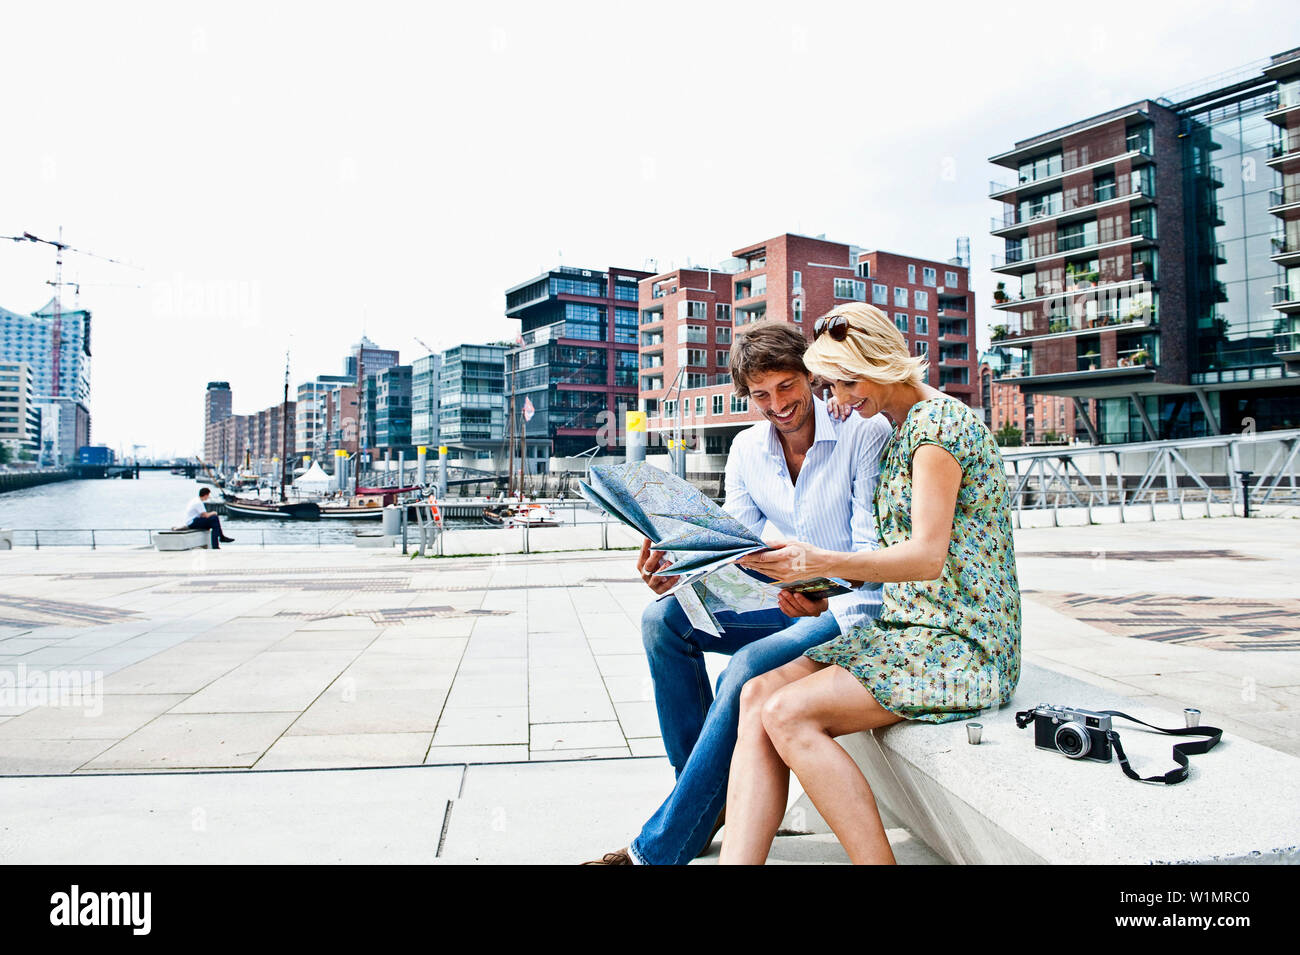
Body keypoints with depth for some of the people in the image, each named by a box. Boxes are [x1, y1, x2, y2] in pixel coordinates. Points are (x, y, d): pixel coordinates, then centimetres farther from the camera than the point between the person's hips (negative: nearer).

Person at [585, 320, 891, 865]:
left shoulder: (864, 433, -13)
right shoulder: (747, 450, 4)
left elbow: (873, 549, -17)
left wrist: (829, 601, -37)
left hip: (854, 605, -6)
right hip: (789, 598, 6)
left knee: (749, 668, -31)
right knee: (664, 619, -13)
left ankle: (660, 849, -20)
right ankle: (706, 793, -4)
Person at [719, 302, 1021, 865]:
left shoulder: (937, 419, -11)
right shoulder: (899, 432, 17)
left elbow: (927, 556, -21)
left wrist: (822, 562, -34)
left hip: (960, 645, -9)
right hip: (905, 630, 9)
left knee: (789, 713, -24)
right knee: (757, 695, -10)